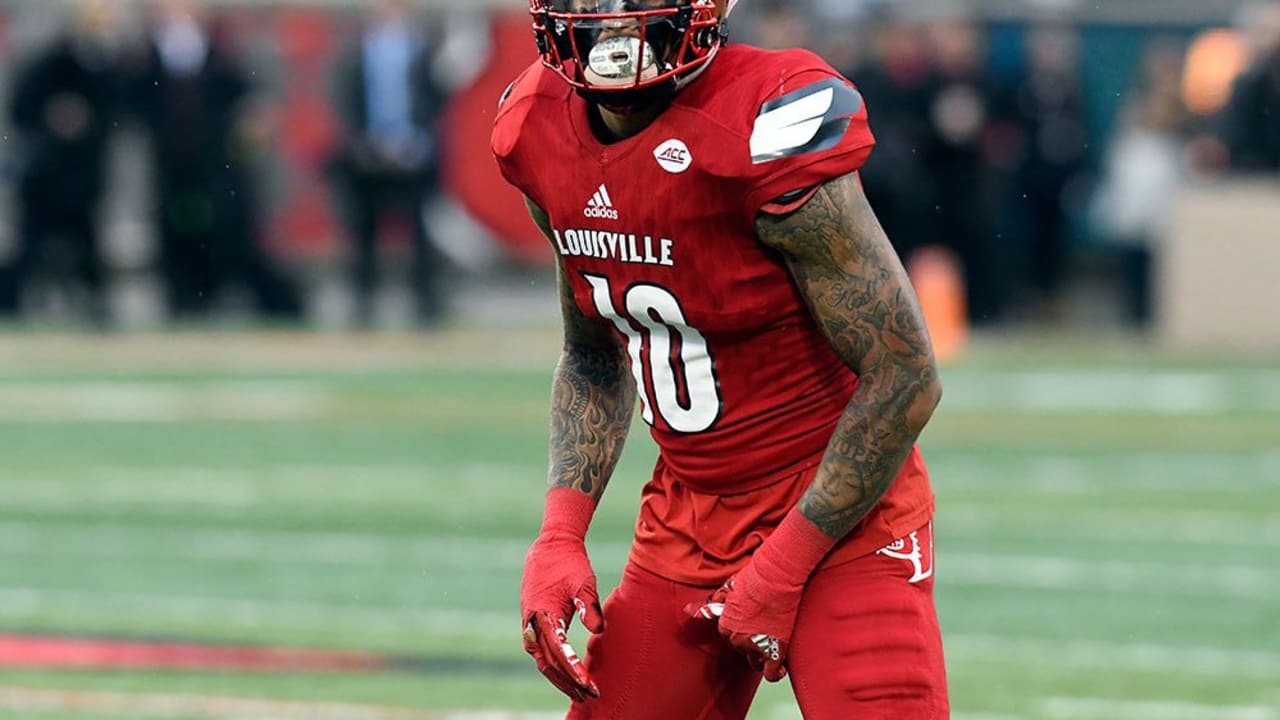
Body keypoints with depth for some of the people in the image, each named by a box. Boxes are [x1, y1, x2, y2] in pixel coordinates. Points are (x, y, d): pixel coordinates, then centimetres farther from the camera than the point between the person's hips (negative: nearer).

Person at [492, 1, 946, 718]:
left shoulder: (771, 129, -22)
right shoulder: (541, 129, 0)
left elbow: (905, 381, -18)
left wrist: (782, 569, -15)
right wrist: (559, 536, 2)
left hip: (840, 521, -6)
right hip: (687, 517, 6)